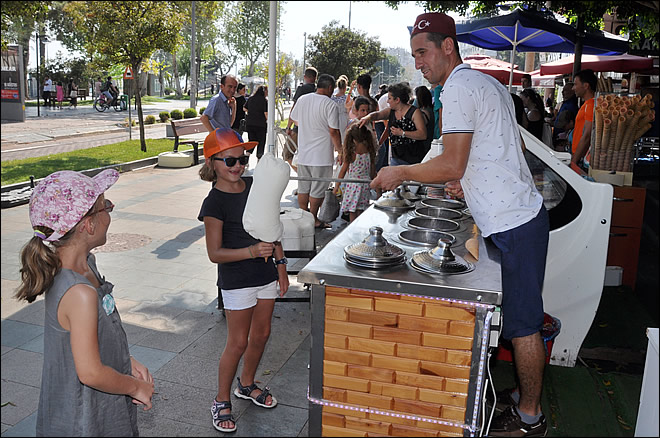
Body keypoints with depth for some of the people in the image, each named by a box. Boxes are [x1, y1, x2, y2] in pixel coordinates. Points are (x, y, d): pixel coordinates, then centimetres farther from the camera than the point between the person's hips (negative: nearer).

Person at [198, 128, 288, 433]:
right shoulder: (214, 203, -15)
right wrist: (251, 251, -30)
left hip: (265, 274, 6)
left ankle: (246, 385, 40)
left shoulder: (255, 186, 2)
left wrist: (280, 265, 9)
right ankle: (221, 401, 23)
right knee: (238, 342, 3)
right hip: (237, 280, -6)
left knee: (261, 334, 17)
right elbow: (215, 253, -17)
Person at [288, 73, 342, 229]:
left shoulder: (302, 99, 4)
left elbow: (292, 119, 19)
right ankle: (313, 220, 12)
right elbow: (333, 131, -15)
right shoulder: (330, 105, -14)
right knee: (318, 190, 5)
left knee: (303, 188, 15)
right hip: (322, 155, -6)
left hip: (303, 153, 6)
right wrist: (339, 148, -2)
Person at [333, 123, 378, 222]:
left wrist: (336, 186, 2)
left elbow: (344, 170, -6)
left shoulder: (350, 151, -13)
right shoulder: (370, 149, -2)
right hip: (365, 182, 4)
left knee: (352, 209, 2)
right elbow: (372, 168, 6)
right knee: (361, 209, 11)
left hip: (353, 182, -4)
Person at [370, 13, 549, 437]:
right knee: (520, 317, 18)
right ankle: (527, 403, 31)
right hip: (521, 211, 10)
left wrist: (400, 172, -9)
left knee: (522, 323, 2)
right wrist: (472, 179, 19)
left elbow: (451, 166, -23)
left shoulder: (459, 87, -16)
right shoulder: (489, 83, 16)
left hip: (512, 224, -10)